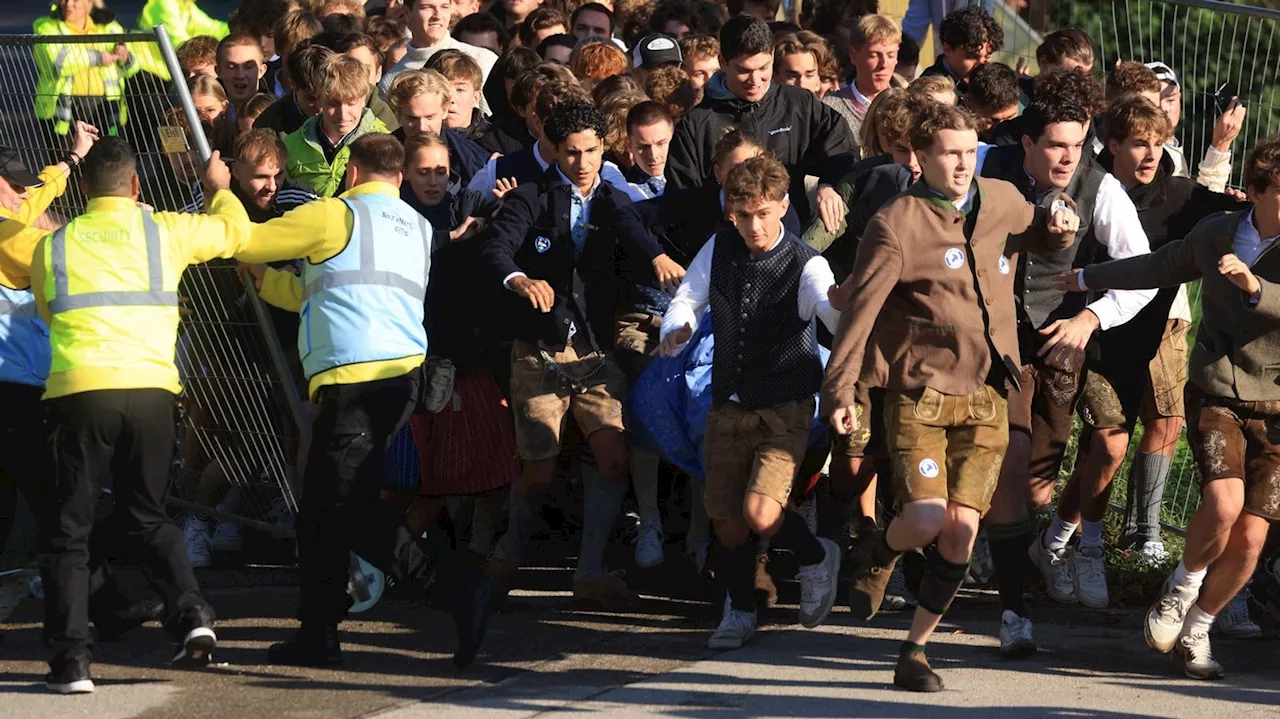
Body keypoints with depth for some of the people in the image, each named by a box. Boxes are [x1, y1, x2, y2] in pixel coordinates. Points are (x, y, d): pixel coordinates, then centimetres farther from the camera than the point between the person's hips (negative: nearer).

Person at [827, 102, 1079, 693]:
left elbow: (1036, 229, 33)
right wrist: (839, 389, -19)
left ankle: (915, 650, 10)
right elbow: (859, 308, -10)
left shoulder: (1001, 201, 9)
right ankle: (877, 556, 19)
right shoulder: (897, 224, -7)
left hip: (985, 399, 4)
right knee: (927, 518, -18)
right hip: (919, 394, -4)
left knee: (962, 528, -4)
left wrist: (1060, 228, 8)